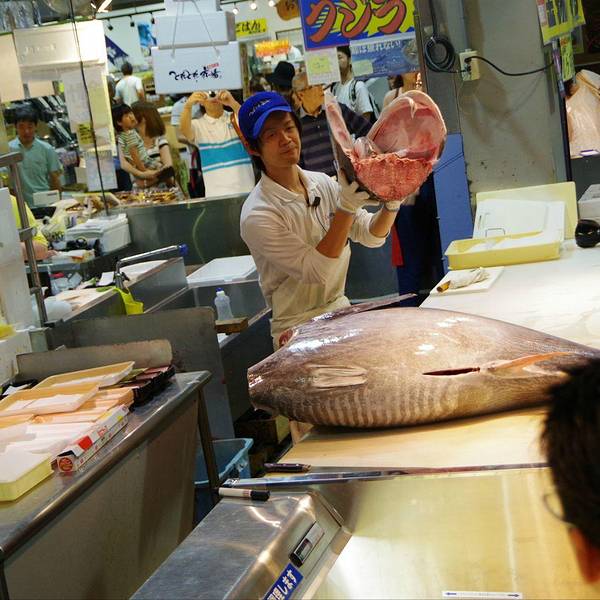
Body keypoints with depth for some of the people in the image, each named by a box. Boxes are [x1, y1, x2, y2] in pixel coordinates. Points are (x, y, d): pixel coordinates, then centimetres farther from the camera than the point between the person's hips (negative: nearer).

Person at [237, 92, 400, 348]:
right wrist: (346, 208, -30)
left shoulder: (322, 183, 4)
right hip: (299, 332, -6)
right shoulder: (257, 215, -17)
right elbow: (314, 270, -22)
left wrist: (391, 204, -17)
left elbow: (371, 236, 4)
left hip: (342, 310, 6)